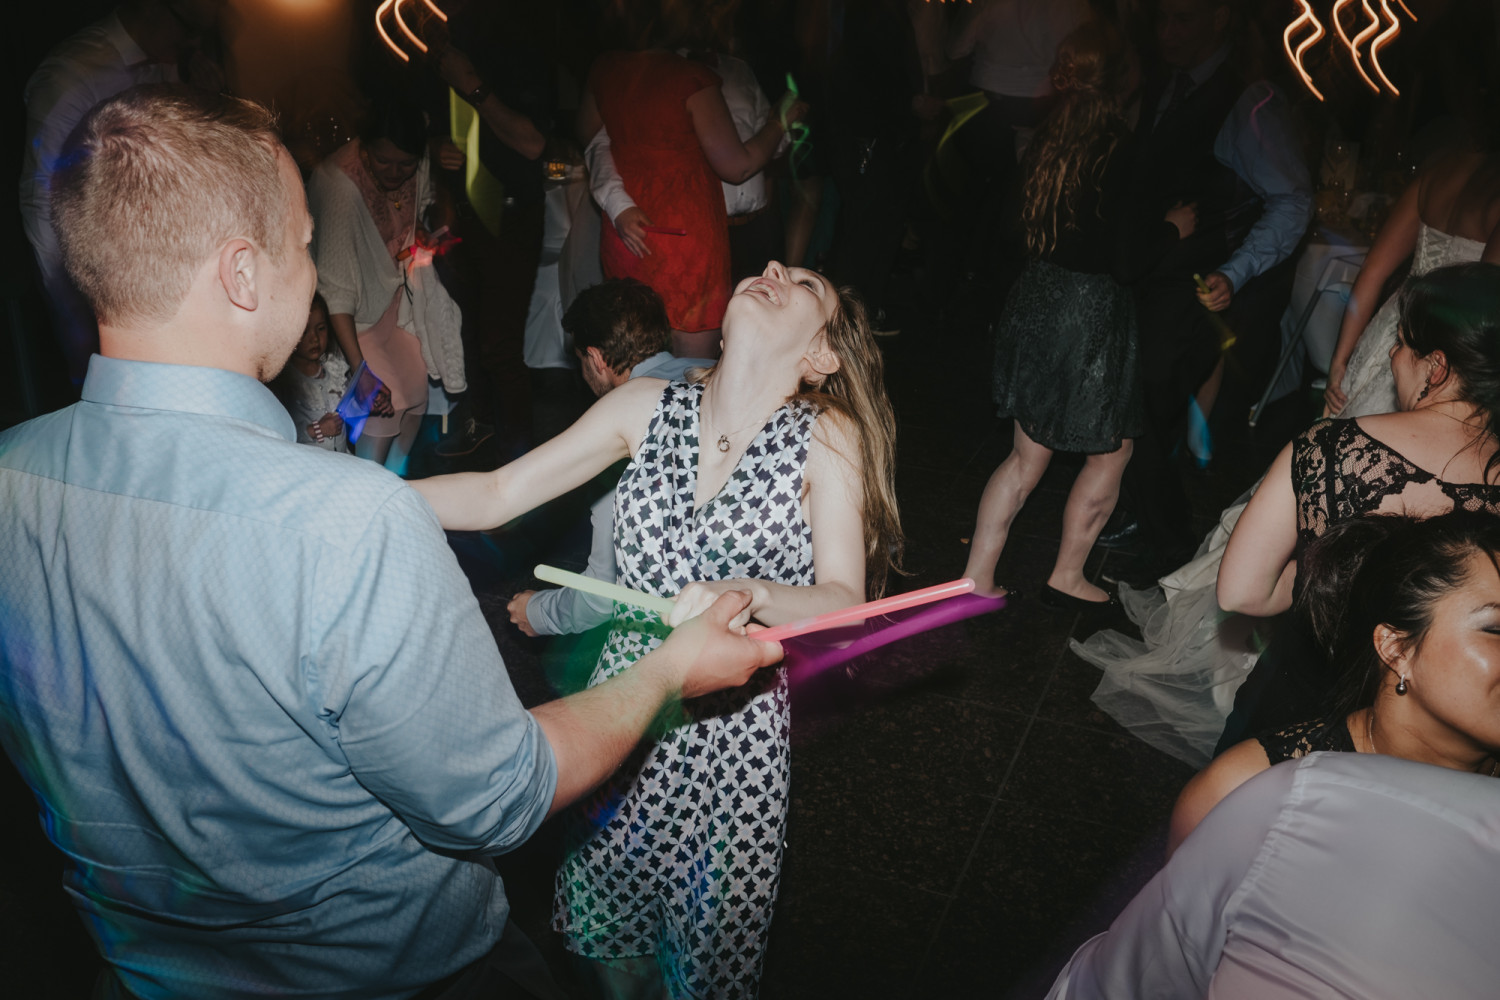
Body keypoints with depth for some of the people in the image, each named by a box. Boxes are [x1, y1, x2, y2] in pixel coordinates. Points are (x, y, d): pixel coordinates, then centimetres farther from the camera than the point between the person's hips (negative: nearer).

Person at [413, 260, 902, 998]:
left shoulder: (827, 438, -11)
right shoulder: (647, 407, -4)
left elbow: (843, 601, -16)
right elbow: (496, 495, -2)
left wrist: (745, 594, -35)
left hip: (735, 723, -2)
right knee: (602, 932, 21)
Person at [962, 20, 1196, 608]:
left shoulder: (1047, 138, 3)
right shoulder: (1115, 147, -18)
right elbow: (1124, 259, -19)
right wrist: (1173, 227, 1)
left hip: (1037, 300, 7)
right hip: (1092, 314, -7)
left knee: (1028, 455, 17)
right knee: (1112, 450, 15)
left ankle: (976, 576, 21)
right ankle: (1066, 577, 25)